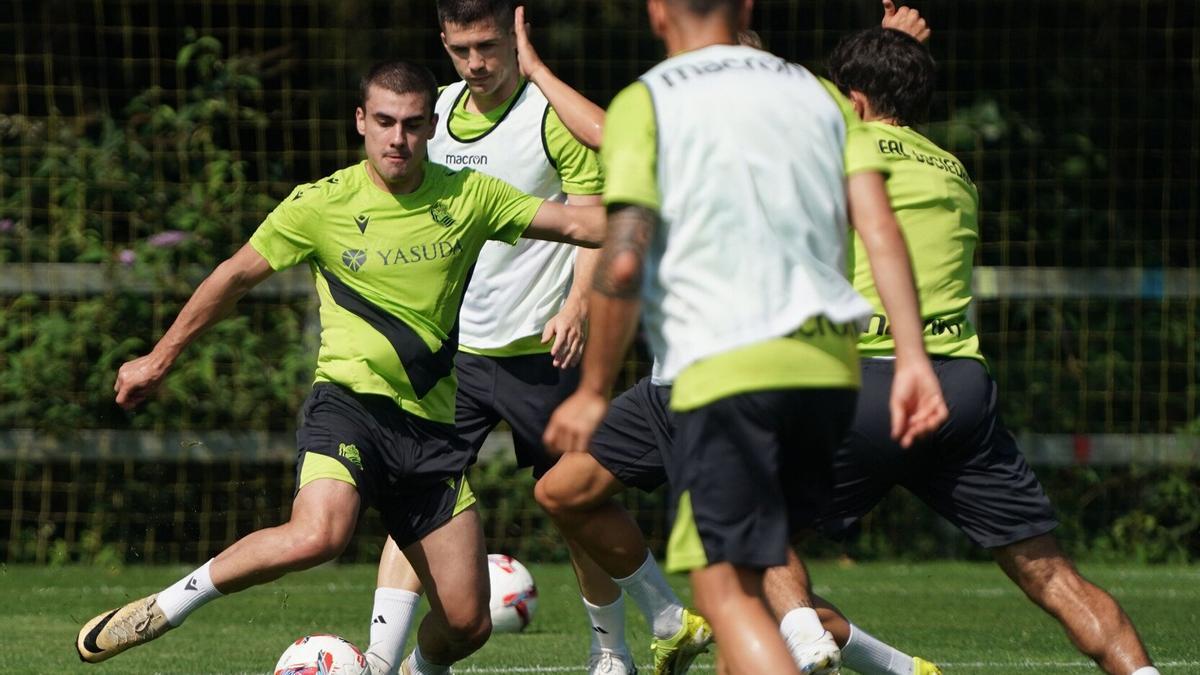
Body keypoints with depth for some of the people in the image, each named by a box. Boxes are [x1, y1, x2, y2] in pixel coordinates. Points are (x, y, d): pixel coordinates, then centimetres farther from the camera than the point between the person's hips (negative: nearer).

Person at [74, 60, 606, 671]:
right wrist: (161, 358, 17)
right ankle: (166, 608, -17)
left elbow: (583, 224, 7)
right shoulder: (322, 205, -2)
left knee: (467, 624, -2)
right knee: (317, 535, -35)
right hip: (349, 400, -3)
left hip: (430, 424, 3)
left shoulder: (468, 197, 4)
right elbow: (236, 277, 9)